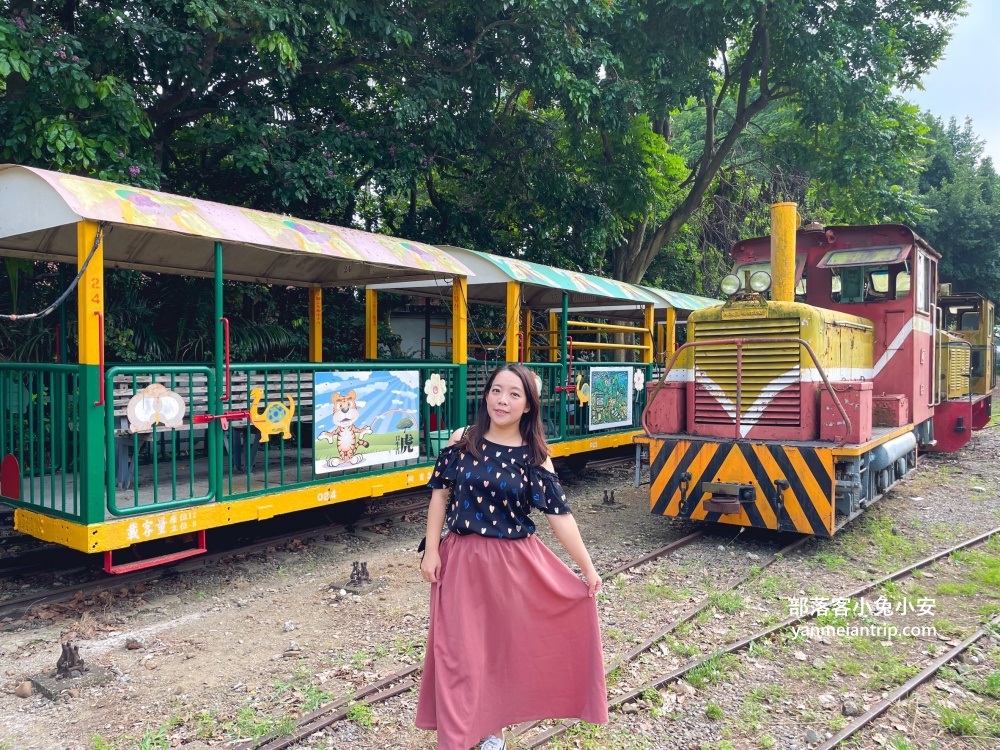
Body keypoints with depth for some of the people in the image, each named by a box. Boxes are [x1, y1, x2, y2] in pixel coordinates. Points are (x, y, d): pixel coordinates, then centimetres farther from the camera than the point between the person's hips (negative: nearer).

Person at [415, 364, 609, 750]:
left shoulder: (534, 456, -6)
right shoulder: (462, 440, -3)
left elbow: (559, 515, -5)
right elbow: (440, 494, 3)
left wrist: (588, 569, -4)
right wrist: (431, 550, -1)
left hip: (513, 565, 0)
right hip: (461, 561, 0)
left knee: (506, 647, 13)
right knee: (458, 652, 4)